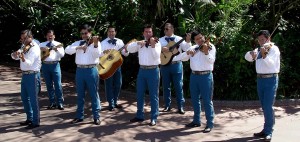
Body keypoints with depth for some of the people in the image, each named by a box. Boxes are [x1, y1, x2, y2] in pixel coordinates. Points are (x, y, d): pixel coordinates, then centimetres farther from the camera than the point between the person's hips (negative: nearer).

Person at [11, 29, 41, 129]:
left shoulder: (34, 48, -16)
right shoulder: (24, 47, 10)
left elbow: (29, 63, -27)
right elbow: (15, 57, 12)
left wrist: (23, 58, -47)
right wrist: (15, 54, -11)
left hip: (32, 75, -9)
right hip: (25, 75, 9)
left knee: (33, 99, -4)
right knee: (24, 98, 16)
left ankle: (35, 122, 4)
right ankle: (29, 118, 29)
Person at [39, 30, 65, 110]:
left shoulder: (58, 44, 8)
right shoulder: (42, 44, 12)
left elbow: (62, 54, -3)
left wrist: (56, 49, -18)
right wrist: (41, 49, -13)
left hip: (55, 65, -2)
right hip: (45, 65, 2)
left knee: (58, 85, -5)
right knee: (49, 85, 8)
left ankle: (60, 103, 2)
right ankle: (52, 102, 17)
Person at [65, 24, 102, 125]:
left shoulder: (95, 42, 0)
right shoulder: (78, 43, 11)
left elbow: (97, 54, -17)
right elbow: (67, 50, -1)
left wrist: (95, 44, -34)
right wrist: (78, 47, -14)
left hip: (91, 70, -4)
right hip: (80, 70, 4)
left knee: (94, 94, 2)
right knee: (80, 95, 12)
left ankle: (96, 116, 9)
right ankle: (79, 116, 22)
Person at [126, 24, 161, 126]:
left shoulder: (157, 43, -1)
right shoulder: (140, 43, 12)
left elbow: (156, 56, -15)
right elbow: (129, 48, -1)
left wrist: (152, 45, -26)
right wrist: (138, 43, -13)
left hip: (153, 70, -5)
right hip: (142, 70, 5)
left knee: (153, 95, 0)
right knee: (139, 94, 11)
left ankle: (154, 118, 6)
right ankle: (139, 115, 24)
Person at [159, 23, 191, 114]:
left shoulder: (179, 39, 4)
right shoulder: (161, 40, 8)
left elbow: (186, 49, -6)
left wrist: (188, 41, -23)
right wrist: (161, 49, -22)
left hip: (176, 65, -2)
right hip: (165, 65, 2)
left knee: (178, 86, 1)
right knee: (166, 86, 8)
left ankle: (180, 107, 8)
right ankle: (167, 106, 19)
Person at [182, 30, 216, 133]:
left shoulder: (210, 47, -3)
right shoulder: (193, 48, 11)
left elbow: (211, 61, -16)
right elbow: (184, 58, 3)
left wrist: (206, 52, -31)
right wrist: (188, 53, -16)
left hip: (206, 76, -5)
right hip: (194, 76, 6)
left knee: (207, 101, -3)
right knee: (195, 99, 14)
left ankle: (210, 123, 3)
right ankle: (196, 121, 28)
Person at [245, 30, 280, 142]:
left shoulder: (274, 49, -7)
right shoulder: (259, 49, 14)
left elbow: (271, 64, -19)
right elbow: (247, 57, 4)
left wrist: (264, 55, -34)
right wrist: (252, 54, -17)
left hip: (270, 79, -7)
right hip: (260, 79, 7)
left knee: (268, 107, -9)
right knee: (264, 107, 13)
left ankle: (268, 132, -3)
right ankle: (267, 129, 21)